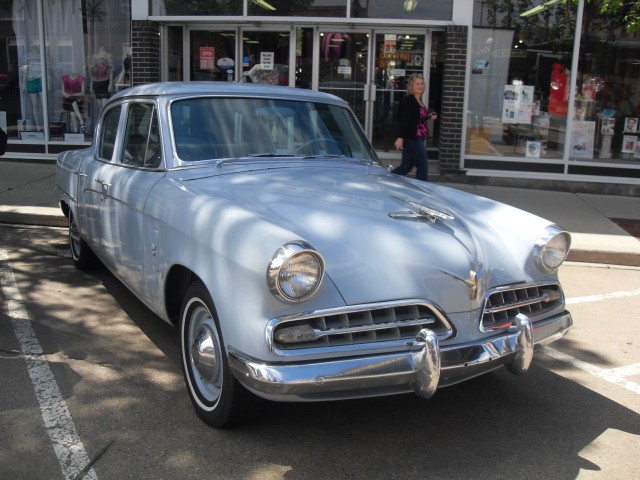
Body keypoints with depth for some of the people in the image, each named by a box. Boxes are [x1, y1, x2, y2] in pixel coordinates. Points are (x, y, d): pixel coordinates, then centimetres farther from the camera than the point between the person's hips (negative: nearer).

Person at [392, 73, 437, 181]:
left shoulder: (419, 100, 14)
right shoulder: (408, 100, -13)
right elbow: (404, 120, -21)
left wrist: (429, 116, 10)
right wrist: (400, 137, -28)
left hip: (418, 139, 9)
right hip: (412, 139, -9)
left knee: (406, 167, 12)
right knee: (422, 166, -5)